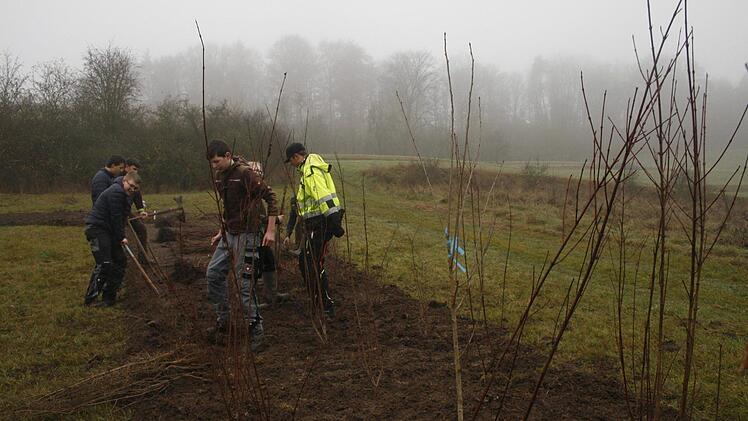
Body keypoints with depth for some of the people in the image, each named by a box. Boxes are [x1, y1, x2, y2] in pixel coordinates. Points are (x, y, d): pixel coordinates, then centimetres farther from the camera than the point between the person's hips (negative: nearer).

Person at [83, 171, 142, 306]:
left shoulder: (124, 195, 18)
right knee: (104, 264, -17)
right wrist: (121, 237, -11)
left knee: (120, 261, 11)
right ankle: (90, 300, -13)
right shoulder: (116, 192, -16)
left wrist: (120, 237, 10)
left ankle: (109, 297, 18)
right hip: (97, 229, -11)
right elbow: (116, 217, -18)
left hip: (108, 231, 11)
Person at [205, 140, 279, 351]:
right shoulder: (220, 177, 11)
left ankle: (256, 327, 7)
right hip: (228, 234, 9)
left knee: (244, 282, -6)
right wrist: (221, 232, 22)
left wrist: (270, 230, -21)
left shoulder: (245, 173, -16)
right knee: (213, 273, 8)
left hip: (245, 235, -9)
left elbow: (270, 197, -17)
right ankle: (222, 320, 23)